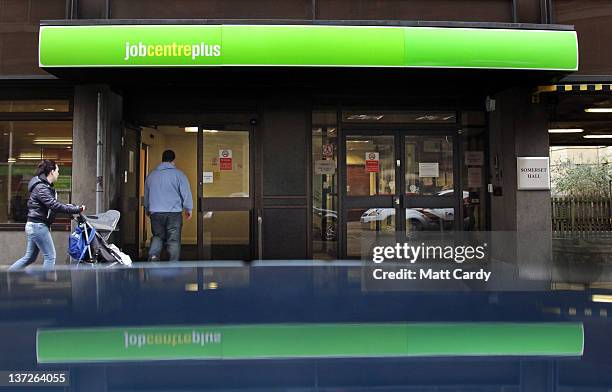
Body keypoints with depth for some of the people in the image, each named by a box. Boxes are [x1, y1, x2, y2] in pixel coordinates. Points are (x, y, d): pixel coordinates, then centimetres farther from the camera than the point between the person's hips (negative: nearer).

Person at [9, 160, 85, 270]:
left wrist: (74, 207, 2)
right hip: (38, 226, -10)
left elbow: (55, 204, 14)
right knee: (50, 256, -4)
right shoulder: (41, 187, -17)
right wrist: (77, 210, -23)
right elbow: (55, 206, -26)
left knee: (30, 257, 16)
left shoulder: (46, 186, 14)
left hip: (34, 226, 10)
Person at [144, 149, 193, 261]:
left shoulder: (151, 175, 12)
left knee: (157, 236, 16)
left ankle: (153, 256, -5)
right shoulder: (178, 174, -3)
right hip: (174, 212, -3)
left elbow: (146, 195, 22)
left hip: (155, 213, 4)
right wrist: (189, 209, 7)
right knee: (174, 239, 3)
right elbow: (186, 193, -4)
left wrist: (147, 210, 35)